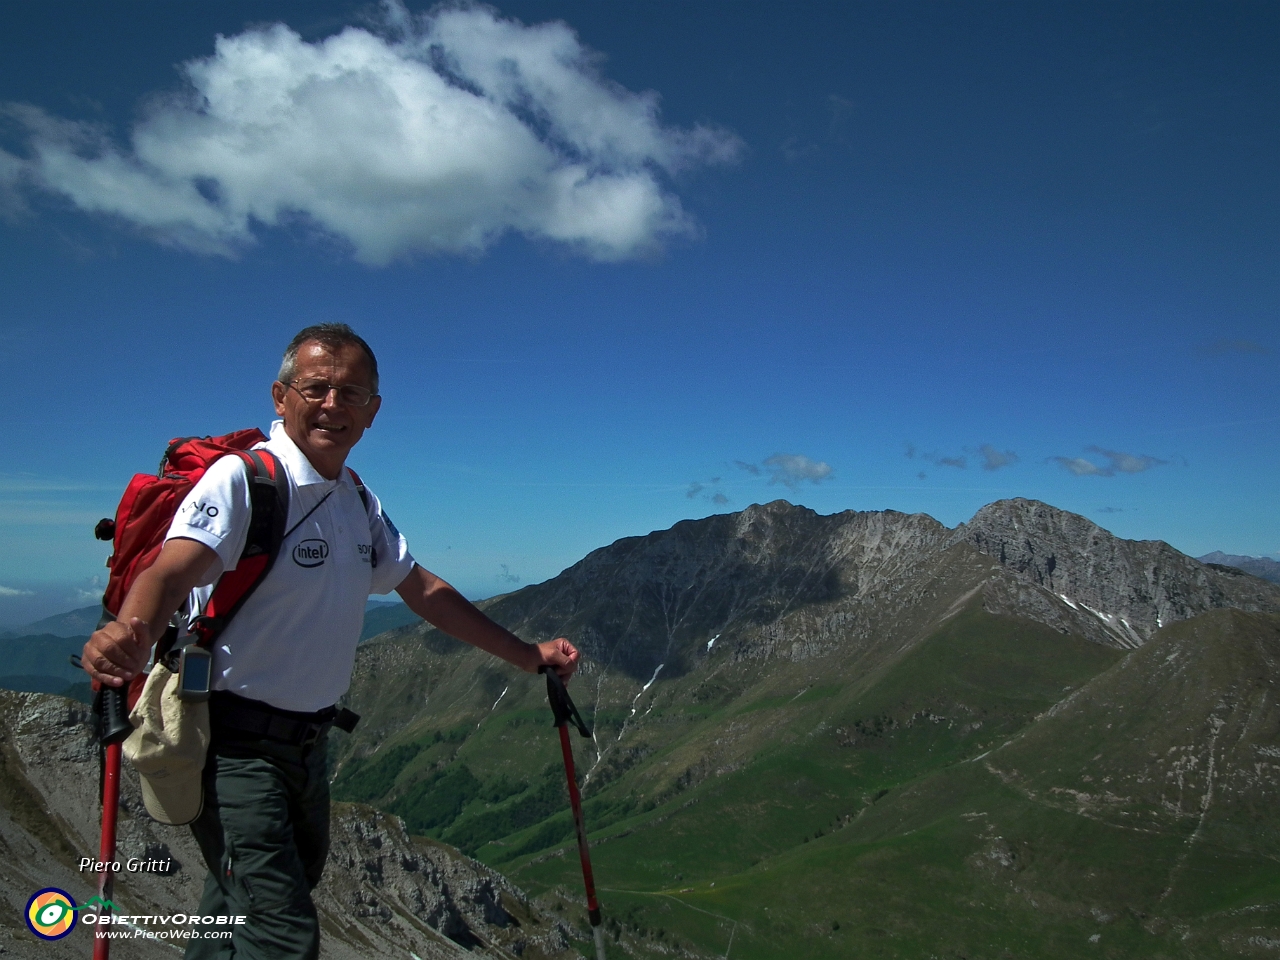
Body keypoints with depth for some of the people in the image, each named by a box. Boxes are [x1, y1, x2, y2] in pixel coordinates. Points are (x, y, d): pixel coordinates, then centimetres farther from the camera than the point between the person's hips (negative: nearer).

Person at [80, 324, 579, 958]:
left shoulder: (359, 503, 8)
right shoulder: (244, 478, -17)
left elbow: (423, 591, 15)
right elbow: (172, 570, -33)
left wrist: (525, 655, 16)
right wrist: (130, 633, -55)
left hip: (307, 741, 8)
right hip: (234, 743, -8)